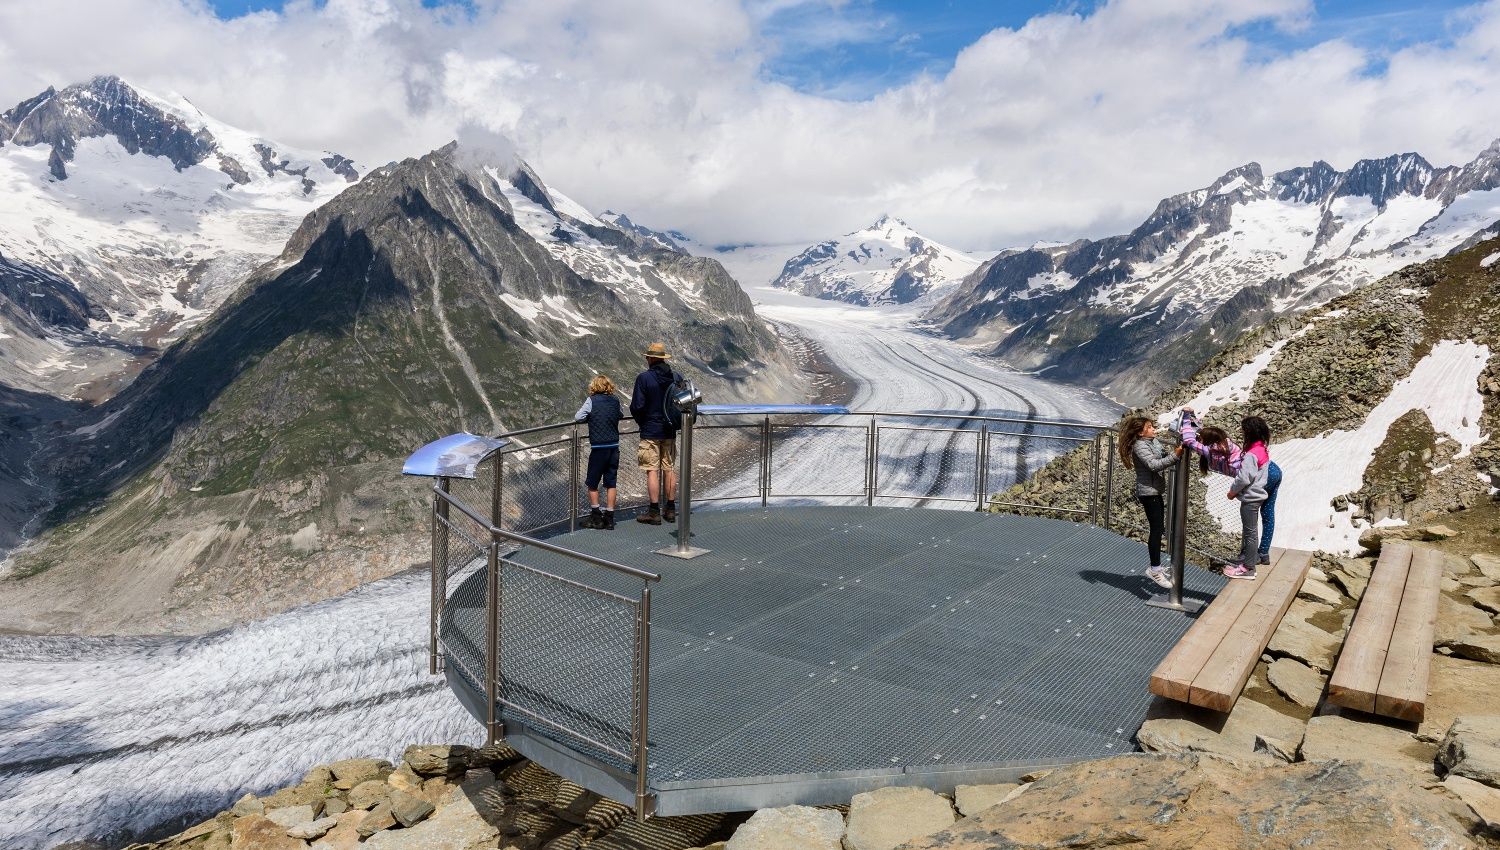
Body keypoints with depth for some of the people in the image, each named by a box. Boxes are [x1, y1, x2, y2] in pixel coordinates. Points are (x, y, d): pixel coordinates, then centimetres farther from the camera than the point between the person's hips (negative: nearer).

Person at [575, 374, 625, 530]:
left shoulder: (592, 400, -7)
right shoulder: (615, 400, 4)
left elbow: (578, 417, -7)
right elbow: (622, 415, 18)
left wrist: (591, 418, 9)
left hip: (598, 448, -4)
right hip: (614, 447, 4)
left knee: (592, 483, 11)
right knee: (611, 483, 9)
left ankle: (595, 517, 15)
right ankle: (609, 519, 12)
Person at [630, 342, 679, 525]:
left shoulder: (644, 378, -14)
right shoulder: (676, 377, 2)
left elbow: (637, 407, -15)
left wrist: (642, 422, 5)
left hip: (650, 432, -5)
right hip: (670, 431, 5)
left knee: (652, 471, -1)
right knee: (669, 469, 12)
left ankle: (654, 512, 2)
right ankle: (670, 509, 19)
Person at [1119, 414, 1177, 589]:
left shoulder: (1153, 441, 12)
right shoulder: (1140, 446, -16)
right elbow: (1153, 465, -26)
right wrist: (1175, 456, -30)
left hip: (1155, 491, 9)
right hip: (1148, 492, -9)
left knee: (1159, 528, 13)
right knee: (1156, 529, -9)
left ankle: (1155, 567, 23)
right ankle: (1155, 570, -3)